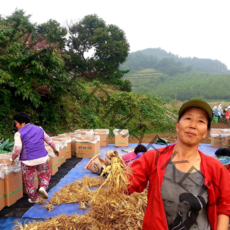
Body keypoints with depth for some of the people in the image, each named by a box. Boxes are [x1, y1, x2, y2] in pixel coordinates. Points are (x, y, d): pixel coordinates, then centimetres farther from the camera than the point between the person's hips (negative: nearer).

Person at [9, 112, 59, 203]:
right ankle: (43, 187, -4)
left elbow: (17, 149, -14)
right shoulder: (39, 129, 9)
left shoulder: (19, 134, -5)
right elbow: (49, 141, 16)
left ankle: (34, 198, 26)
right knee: (45, 174, 22)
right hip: (42, 158, 3)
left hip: (27, 161, -3)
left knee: (29, 180, 15)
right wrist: (55, 149, 32)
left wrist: (12, 158, 5)